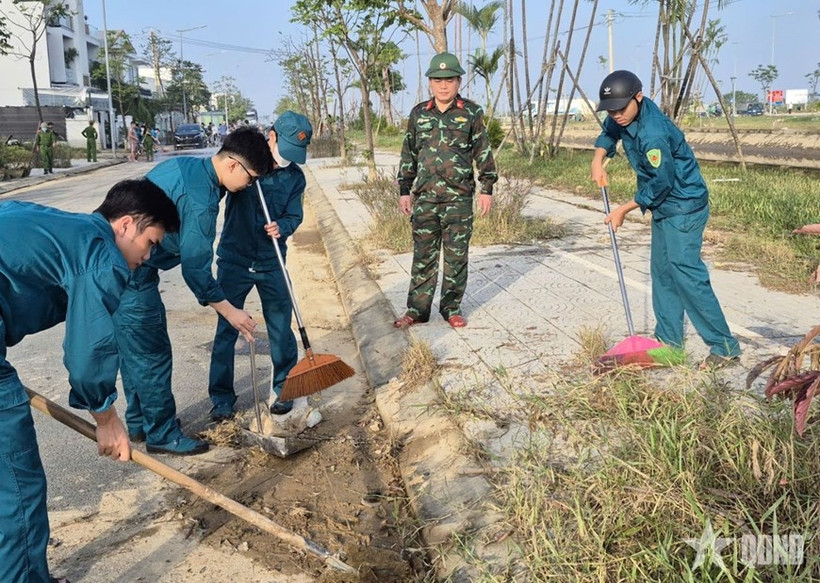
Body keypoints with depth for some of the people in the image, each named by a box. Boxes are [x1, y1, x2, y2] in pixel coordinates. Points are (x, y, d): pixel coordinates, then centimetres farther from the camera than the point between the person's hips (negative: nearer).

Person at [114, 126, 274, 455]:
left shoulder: (186, 165, 7)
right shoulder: (201, 197, -22)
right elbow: (195, 267, -19)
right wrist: (229, 311, -11)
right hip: (132, 276, -10)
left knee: (134, 349, 19)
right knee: (152, 355, 1)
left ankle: (139, 423, 33)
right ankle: (162, 435, 14)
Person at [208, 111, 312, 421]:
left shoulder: (295, 177, 1)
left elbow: (293, 215, 1)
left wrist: (281, 227, -22)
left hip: (272, 263, 2)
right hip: (234, 259, -2)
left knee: (281, 327, 4)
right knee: (226, 329, 4)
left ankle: (283, 388, 23)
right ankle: (222, 397, 17)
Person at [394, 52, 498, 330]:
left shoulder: (472, 113, 3)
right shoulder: (418, 114, 9)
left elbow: (484, 153, 5)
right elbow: (408, 155, 13)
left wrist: (487, 188, 1)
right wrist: (404, 190, 10)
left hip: (459, 198, -2)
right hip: (424, 197, 2)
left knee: (456, 255, 4)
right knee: (423, 255, 5)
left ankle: (452, 307, 16)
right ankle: (417, 309, 13)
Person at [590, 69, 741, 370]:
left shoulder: (653, 133, -28)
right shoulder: (625, 117, -1)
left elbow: (661, 184, -22)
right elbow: (608, 132, 22)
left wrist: (623, 210, -12)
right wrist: (598, 160, 4)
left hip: (684, 206, -10)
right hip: (665, 206, 10)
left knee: (684, 271, -14)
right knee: (662, 271, 12)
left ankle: (725, 347, -6)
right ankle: (669, 340, 21)